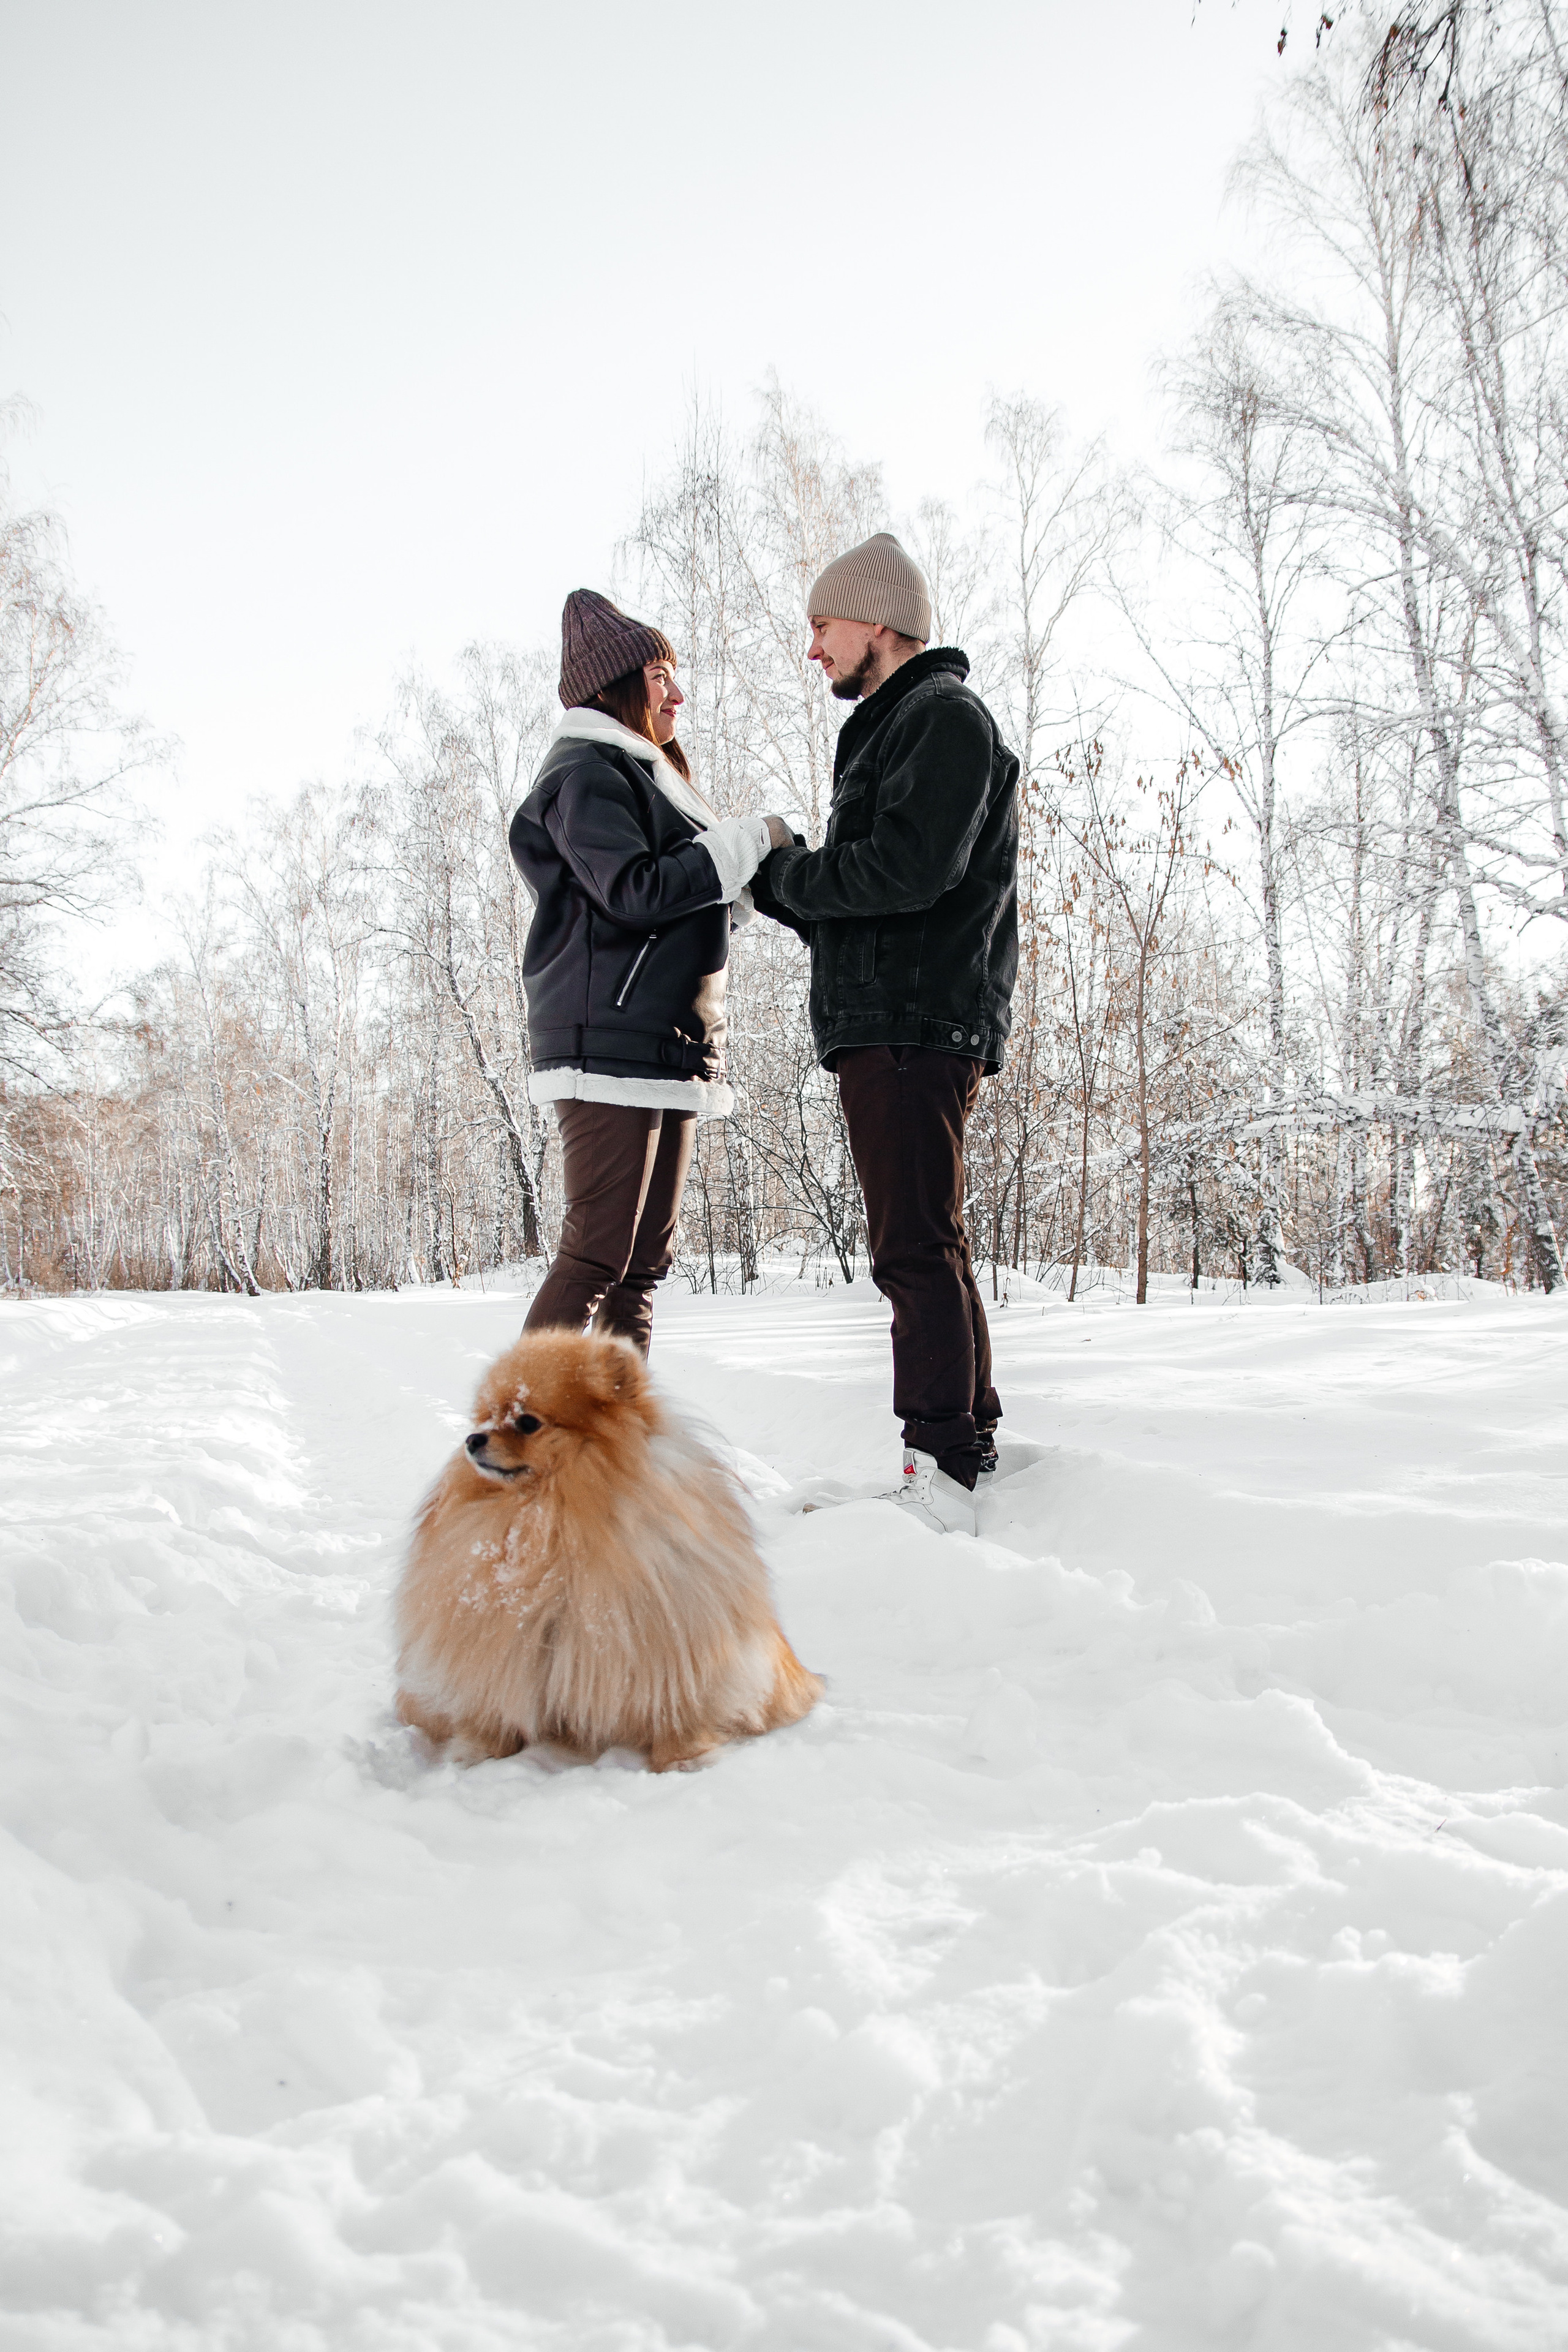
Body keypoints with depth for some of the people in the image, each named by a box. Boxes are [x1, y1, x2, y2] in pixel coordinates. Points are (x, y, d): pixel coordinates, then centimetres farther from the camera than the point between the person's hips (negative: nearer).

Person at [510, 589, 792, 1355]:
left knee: (645, 1256, 8)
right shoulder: (585, 772, -4)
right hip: (609, 1047, -10)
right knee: (596, 1250, -13)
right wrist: (749, 840, -10)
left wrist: (757, 878, 9)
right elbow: (635, 891, -18)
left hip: (671, 1050, 10)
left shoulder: (646, 777, 25)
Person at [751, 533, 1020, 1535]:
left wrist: (783, 873, -7)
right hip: (888, 1028, 11)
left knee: (917, 1248, -12)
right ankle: (969, 1444, 21)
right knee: (926, 1246, 13)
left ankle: (942, 1473, -11)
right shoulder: (892, 729, 27)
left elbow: (907, 870, -20)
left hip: (917, 1027, -11)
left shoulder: (945, 715, -5)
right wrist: (784, 880, 8)